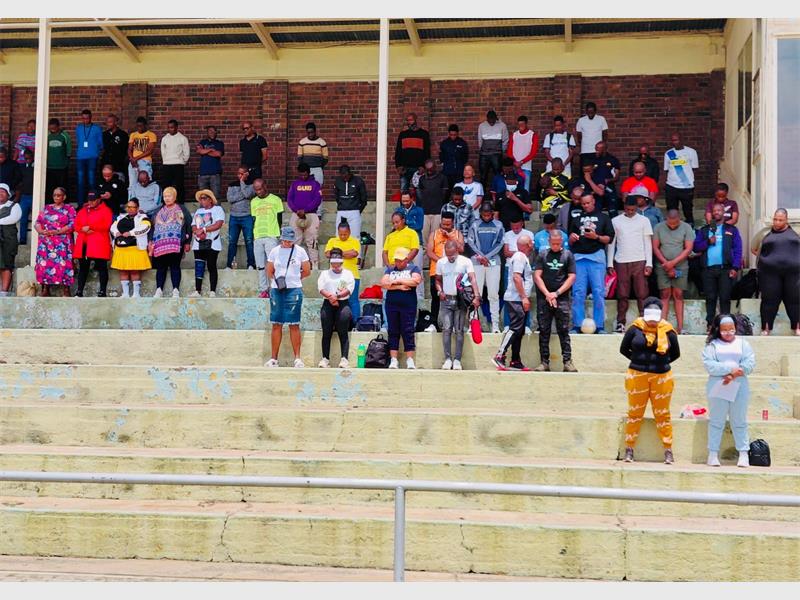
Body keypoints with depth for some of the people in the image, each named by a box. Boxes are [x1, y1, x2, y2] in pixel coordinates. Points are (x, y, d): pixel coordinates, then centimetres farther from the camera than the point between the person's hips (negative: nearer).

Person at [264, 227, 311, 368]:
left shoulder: (300, 251, 3)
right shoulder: (275, 251, 8)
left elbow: (307, 271, 6)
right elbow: (269, 272, 11)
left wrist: (293, 278, 5)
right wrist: (278, 280, -3)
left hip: (294, 290, -2)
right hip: (276, 290, 2)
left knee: (294, 325, -3)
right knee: (276, 324, 4)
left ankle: (297, 358, 1)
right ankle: (274, 358, 8)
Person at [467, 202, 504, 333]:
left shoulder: (498, 225, 7)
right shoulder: (475, 225, 7)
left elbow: (500, 244, 3)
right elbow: (470, 242, 4)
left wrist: (487, 256, -6)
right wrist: (480, 255, -8)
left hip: (494, 262, 0)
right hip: (477, 262, 0)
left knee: (493, 293, -2)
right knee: (476, 292, -1)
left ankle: (495, 323, -2)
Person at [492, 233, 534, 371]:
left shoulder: (523, 257, 21)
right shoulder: (519, 257, -11)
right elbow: (516, 277, -20)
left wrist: (526, 298, 22)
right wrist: (524, 297, -22)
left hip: (520, 300, 10)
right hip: (516, 299, -10)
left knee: (519, 331, 10)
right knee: (515, 328, -15)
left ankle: (515, 362, 11)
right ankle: (499, 356, -17)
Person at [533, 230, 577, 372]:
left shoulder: (568, 255, 6)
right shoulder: (542, 254, 7)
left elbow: (572, 277, 2)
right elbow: (537, 276, 3)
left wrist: (556, 293, -6)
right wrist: (547, 294, -7)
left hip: (562, 299, -1)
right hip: (544, 298, 1)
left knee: (564, 331, -3)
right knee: (544, 332, 2)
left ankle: (568, 362, -3)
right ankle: (544, 362, 6)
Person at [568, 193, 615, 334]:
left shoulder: (603, 218, 13)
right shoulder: (577, 219, 20)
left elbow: (609, 238, 6)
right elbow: (570, 241, 21)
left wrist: (596, 237, -9)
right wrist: (572, 238, -1)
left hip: (596, 256, -2)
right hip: (579, 257, 2)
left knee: (599, 292, -5)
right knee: (578, 293, -2)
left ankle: (599, 326, -3)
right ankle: (577, 325, 0)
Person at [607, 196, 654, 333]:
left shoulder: (644, 220, 7)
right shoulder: (615, 221, 8)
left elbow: (648, 243, 6)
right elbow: (611, 243, 10)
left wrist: (649, 263, -2)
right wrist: (610, 264, 3)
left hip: (640, 261, 0)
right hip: (621, 262, 1)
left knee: (642, 294, -4)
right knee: (622, 295, 0)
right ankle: (621, 323, 4)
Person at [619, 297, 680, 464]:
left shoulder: (668, 331, 0)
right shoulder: (635, 329, -2)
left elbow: (676, 354, 12)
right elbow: (623, 349, 8)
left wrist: (662, 362, 3)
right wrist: (638, 360, 3)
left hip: (662, 377, 0)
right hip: (637, 375, 0)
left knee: (662, 414, 6)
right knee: (635, 413, 5)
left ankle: (668, 450, 12)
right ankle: (629, 449, 12)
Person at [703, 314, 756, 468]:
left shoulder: (742, 343, 9)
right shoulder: (712, 345, 4)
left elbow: (750, 363, -2)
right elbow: (709, 365, -10)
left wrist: (734, 375, -16)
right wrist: (730, 369, -19)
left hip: (739, 388, 1)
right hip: (718, 388, -1)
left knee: (739, 422, 5)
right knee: (716, 421, 3)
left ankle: (743, 453, 8)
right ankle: (713, 454, 7)